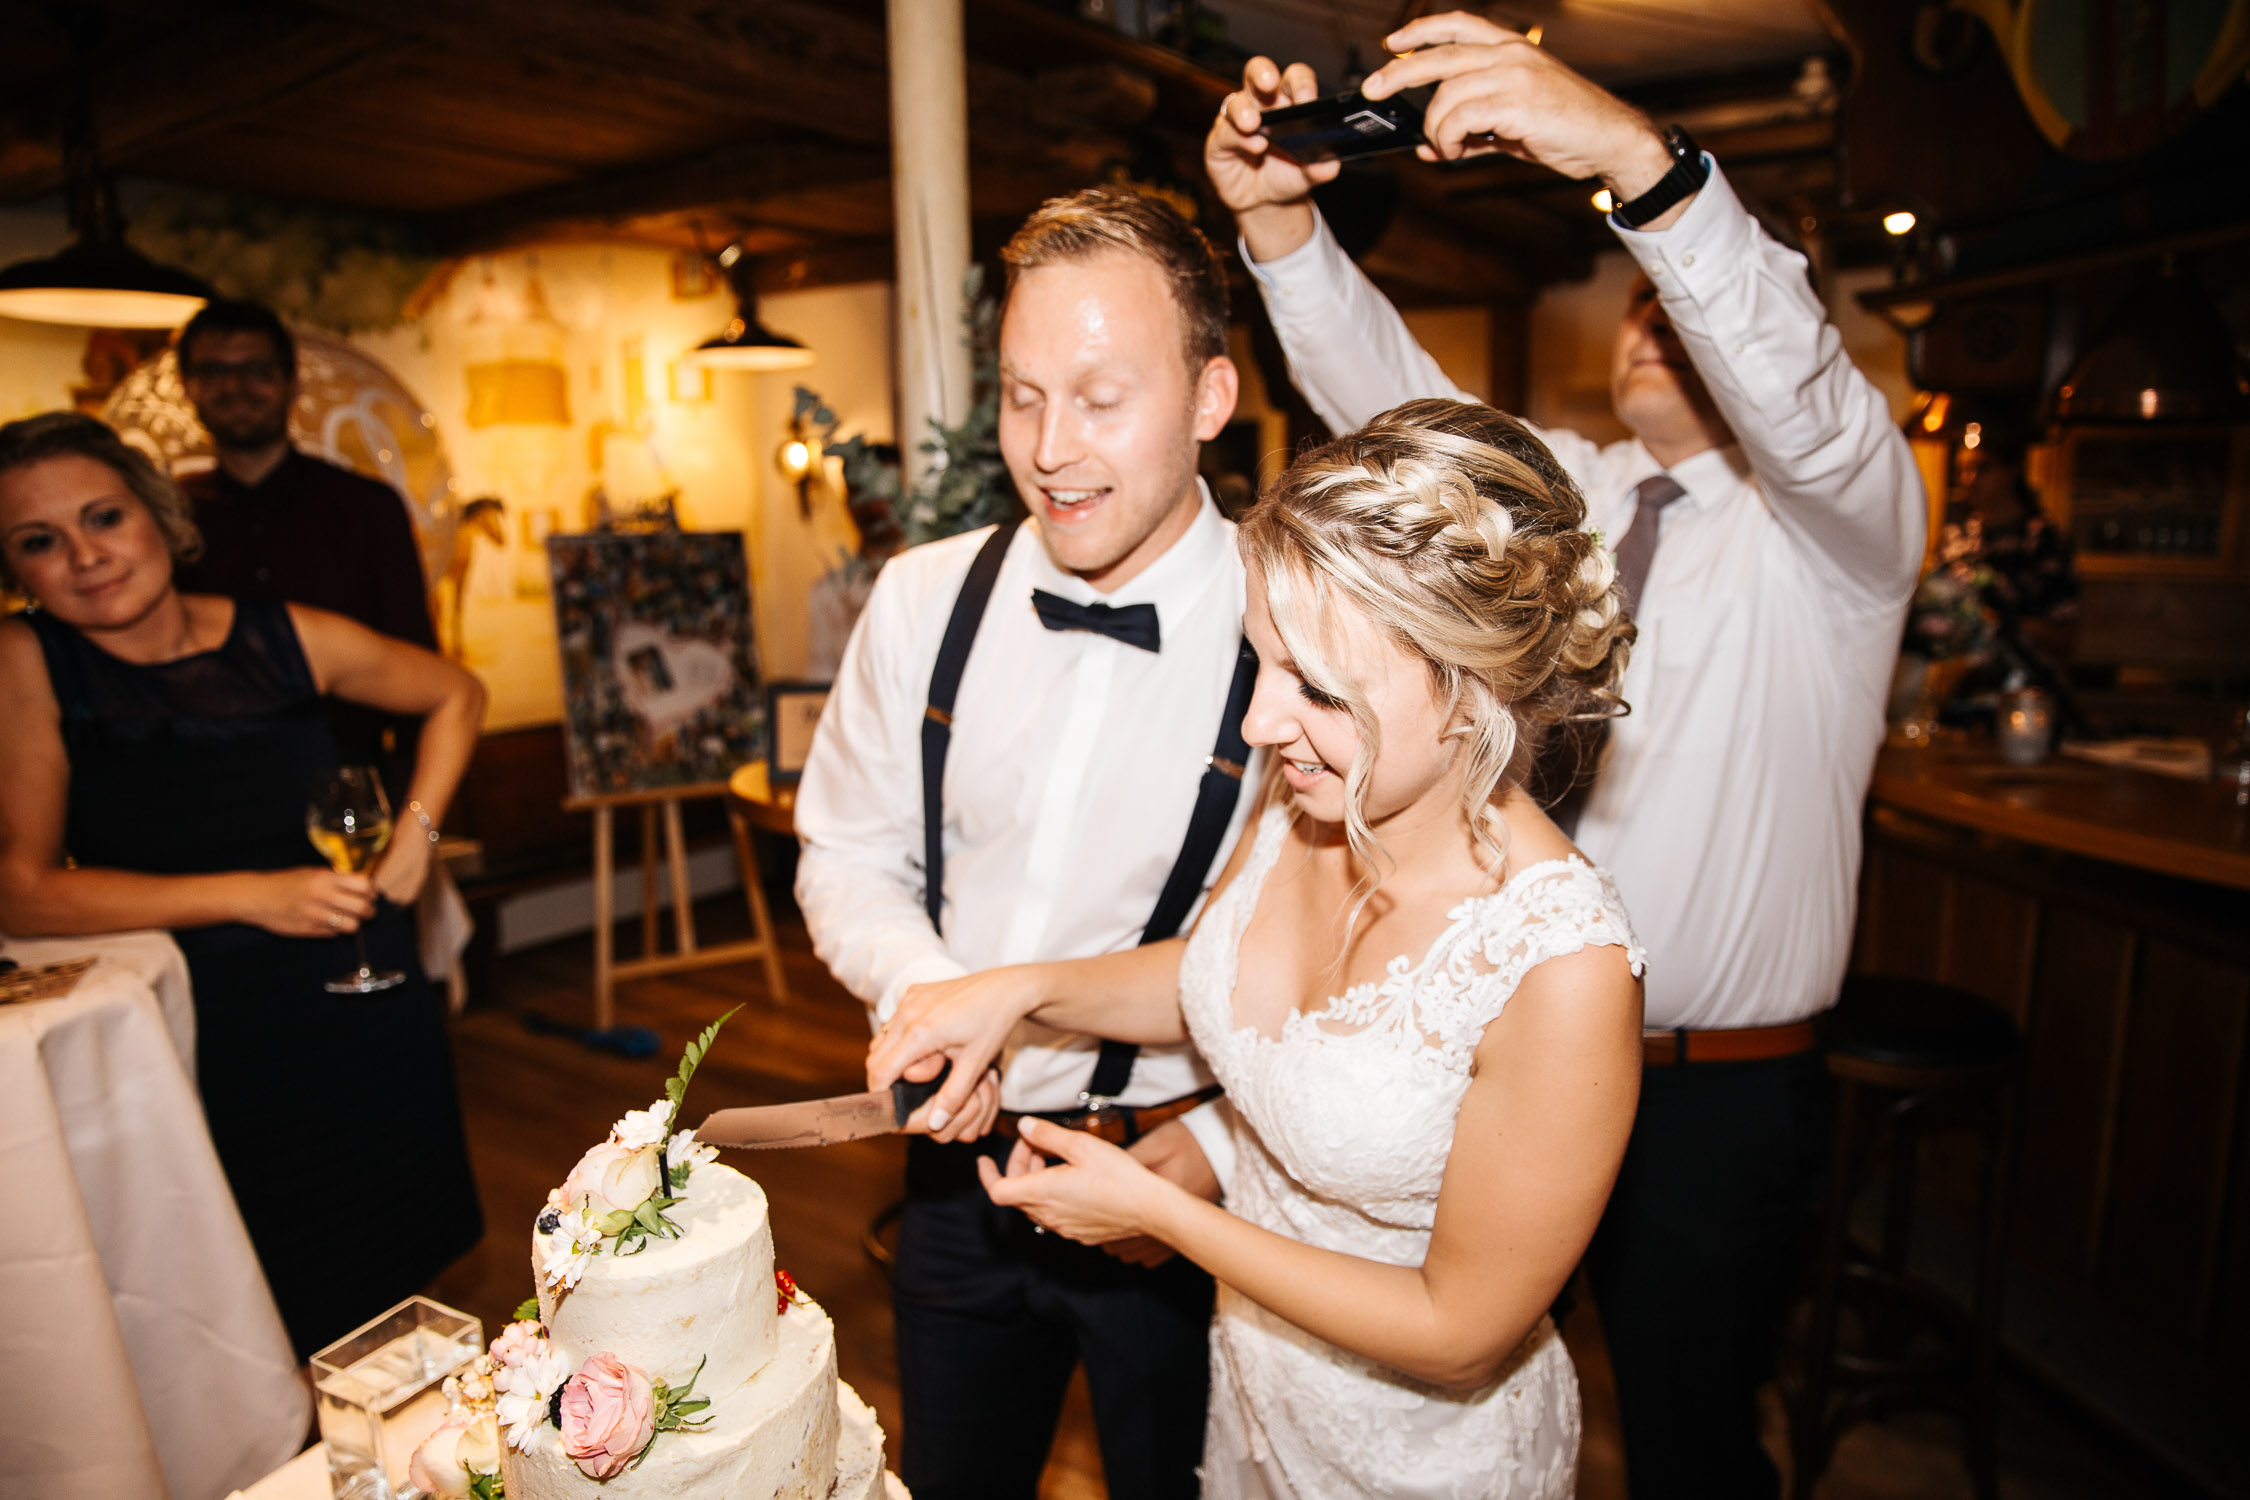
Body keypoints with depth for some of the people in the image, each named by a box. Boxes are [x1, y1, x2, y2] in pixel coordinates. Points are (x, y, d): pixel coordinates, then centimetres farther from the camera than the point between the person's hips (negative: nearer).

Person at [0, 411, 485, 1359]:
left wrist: (414, 833, 0)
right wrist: (251, 896, -19)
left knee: (388, 1288, 18)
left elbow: (456, 693, 11)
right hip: (206, 1033, -2)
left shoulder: (287, 640, -5)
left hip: (362, 1005, 3)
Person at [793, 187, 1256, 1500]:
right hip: (964, 1161, 4)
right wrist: (922, 987, -14)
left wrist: (1224, 1145, -18)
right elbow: (849, 858, 4)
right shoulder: (923, 601, -7)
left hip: (1183, 1187, -3)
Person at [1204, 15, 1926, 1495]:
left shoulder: (1838, 517, -4)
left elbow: (1792, 383, -26)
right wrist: (1279, 214, -21)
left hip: (1721, 1096, -3)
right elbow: (1389, 390, -5)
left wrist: (1640, 155, -40)